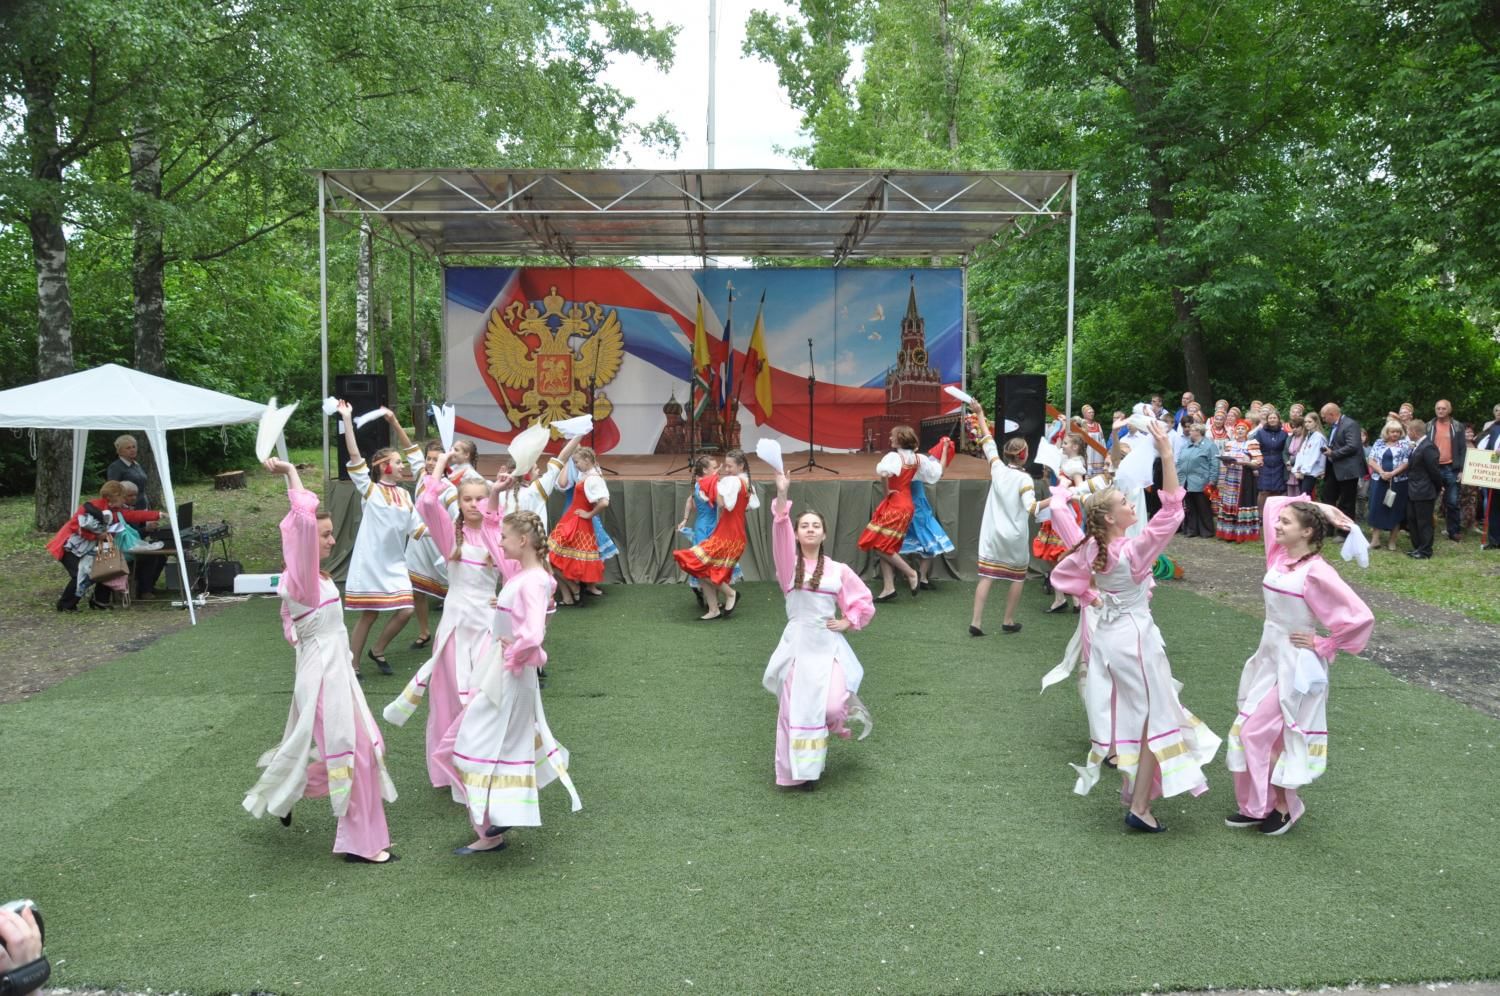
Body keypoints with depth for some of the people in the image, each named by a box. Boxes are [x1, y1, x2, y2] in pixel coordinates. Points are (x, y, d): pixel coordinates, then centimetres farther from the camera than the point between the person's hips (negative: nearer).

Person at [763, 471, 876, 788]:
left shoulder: (839, 570, 5)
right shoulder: (789, 564, 1)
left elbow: (865, 603, 15)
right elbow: (780, 532, -16)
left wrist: (847, 622, -1)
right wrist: (781, 494, -28)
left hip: (828, 646, 0)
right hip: (797, 645, 0)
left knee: (831, 706, -14)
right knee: (796, 710, 0)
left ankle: (845, 712, 24)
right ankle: (801, 771, 14)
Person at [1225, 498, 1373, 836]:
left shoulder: (1317, 572, -19)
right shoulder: (1279, 557, 2)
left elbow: (1361, 617, -22)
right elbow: (1273, 503, 13)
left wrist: (1323, 645, -13)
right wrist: (1317, 507, 5)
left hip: (1296, 665, -8)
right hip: (1268, 657, 8)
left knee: (1261, 732, -5)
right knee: (1251, 730, 10)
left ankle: (1282, 806, 12)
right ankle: (1258, 804, 23)